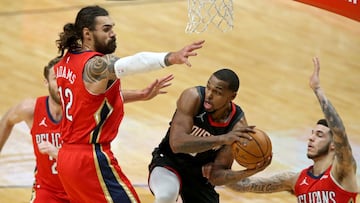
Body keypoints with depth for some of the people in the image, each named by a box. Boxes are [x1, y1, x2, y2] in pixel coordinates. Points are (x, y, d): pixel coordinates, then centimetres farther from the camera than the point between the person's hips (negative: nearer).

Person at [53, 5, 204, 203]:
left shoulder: (66, 62, 11)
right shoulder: (96, 65, -18)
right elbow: (132, 63, -39)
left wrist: (141, 96, 19)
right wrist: (171, 58, -55)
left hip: (66, 156, 10)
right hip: (92, 159, -10)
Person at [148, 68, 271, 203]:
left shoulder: (238, 125, -19)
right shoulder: (193, 97, -25)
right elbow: (176, 143, -38)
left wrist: (247, 173, -37)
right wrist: (222, 139, -46)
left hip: (199, 174, 3)